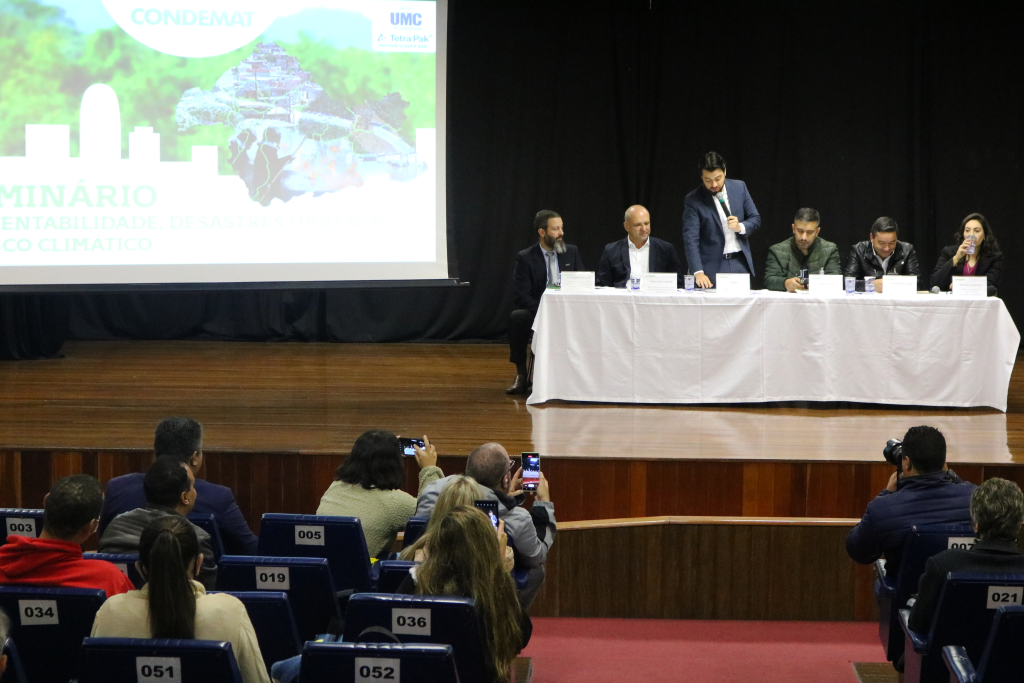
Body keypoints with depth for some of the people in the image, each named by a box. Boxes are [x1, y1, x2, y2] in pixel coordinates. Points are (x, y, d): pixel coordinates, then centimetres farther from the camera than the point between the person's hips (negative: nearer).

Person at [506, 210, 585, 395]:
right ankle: (521, 376, -24)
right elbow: (522, 297, -8)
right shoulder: (525, 257, 0)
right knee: (516, 317, -33)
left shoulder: (572, 252, 10)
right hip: (537, 312, -2)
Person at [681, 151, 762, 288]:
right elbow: (690, 239, -14)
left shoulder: (739, 187, 4)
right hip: (713, 267, -3)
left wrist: (740, 227, -13)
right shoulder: (693, 200, -8)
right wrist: (698, 272, -26)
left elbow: (756, 219, 11)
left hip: (740, 263, 3)